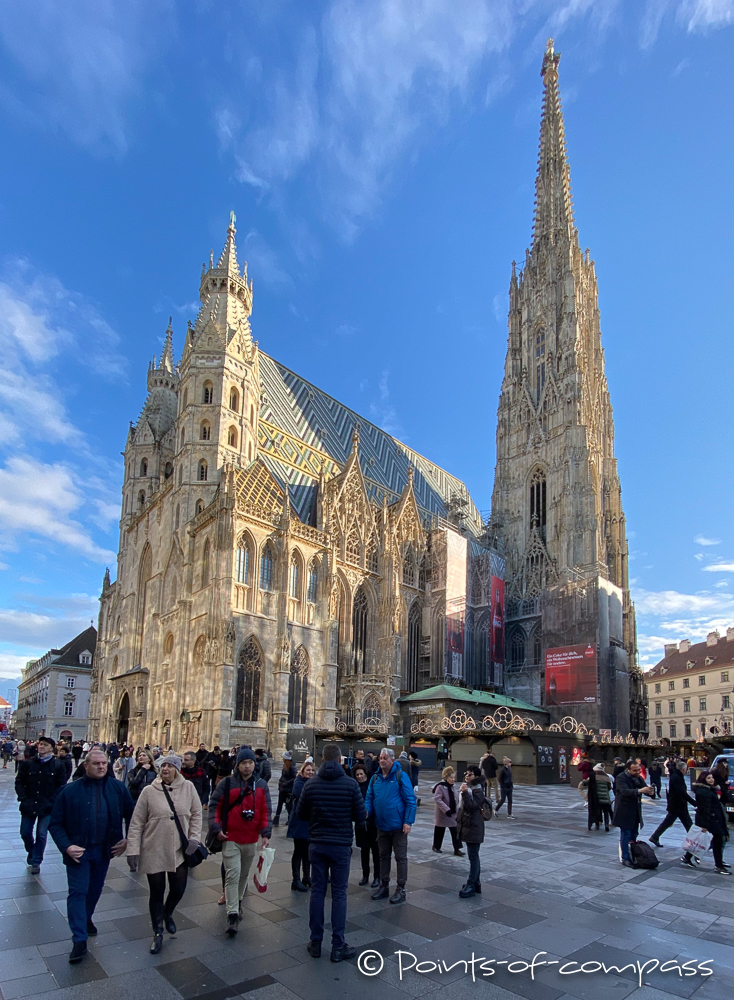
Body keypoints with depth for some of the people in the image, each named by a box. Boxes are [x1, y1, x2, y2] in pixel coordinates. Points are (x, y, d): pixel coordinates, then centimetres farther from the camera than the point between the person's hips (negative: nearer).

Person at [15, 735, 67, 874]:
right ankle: (31, 852, 42)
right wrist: (23, 799, -8)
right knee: (25, 833, 12)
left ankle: (35, 862, 18)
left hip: (47, 807, -2)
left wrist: (52, 801, -11)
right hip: (29, 805, 2)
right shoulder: (27, 763, -1)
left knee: (41, 835, 1)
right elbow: (19, 782, 2)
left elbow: (61, 786, -2)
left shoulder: (58, 766, -4)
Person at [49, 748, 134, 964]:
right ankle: (79, 940, 8)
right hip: (79, 851, -3)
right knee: (78, 892, -2)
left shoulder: (117, 788, -4)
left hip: (104, 849, 3)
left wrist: (128, 839, -1)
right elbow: (56, 823, -6)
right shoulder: (70, 791, -10)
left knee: (95, 889, 19)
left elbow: (131, 814, 6)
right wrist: (66, 846, -18)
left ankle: (86, 919, 45)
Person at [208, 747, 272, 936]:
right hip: (230, 838, -3)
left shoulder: (261, 785, 2)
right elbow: (214, 805, -4)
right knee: (233, 875, -8)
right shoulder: (227, 783, -6)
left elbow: (265, 811, 3)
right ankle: (232, 915, -4)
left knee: (244, 874, 17)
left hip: (251, 839, 3)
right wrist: (216, 828, -12)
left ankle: (237, 900, 40)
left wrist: (266, 834, -3)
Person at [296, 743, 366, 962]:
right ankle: (338, 946, 11)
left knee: (317, 891, 11)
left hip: (316, 844, 2)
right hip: (341, 845, -2)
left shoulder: (311, 784, -6)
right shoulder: (350, 784, -12)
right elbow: (361, 816, -8)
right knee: (339, 894, 6)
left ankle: (315, 942, 18)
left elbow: (301, 814, 4)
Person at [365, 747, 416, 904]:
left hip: (398, 825, -5)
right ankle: (384, 886, 29)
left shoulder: (401, 776, -12)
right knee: (383, 856, 17)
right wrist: (366, 810, -14)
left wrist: (408, 821, -18)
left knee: (401, 857, 6)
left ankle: (401, 889, 16)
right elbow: (369, 798, 7)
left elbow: (410, 800, -13)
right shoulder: (375, 778, 4)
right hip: (381, 825, 5)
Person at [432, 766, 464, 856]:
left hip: (453, 814, 6)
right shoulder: (440, 787, -18)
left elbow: (456, 800, 15)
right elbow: (437, 799, -26)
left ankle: (457, 849, 6)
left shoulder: (452, 787, 6)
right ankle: (436, 847, 28)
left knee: (456, 832, 0)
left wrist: (457, 811, 8)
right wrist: (446, 809, -30)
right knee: (439, 831, 10)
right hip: (442, 815, -6)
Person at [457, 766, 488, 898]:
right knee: (474, 857, 15)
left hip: (474, 828, -9)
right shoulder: (467, 788, 12)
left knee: (473, 857, -5)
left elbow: (472, 807, -26)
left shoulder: (478, 791, -15)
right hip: (467, 826, 9)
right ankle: (476, 883, 23)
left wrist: (465, 793, -33)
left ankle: (471, 885, -3)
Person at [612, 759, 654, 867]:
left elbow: (645, 789, 2)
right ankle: (625, 858, 4)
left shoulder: (638, 778, 7)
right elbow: (625, 791, -29)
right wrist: (639, 791, -42)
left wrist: (650, 791, -23)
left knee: (634, 835, 12)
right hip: (625, 811, -7)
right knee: (625, 835, -2)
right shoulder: (621, 778, -15)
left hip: (636, 811, 7)